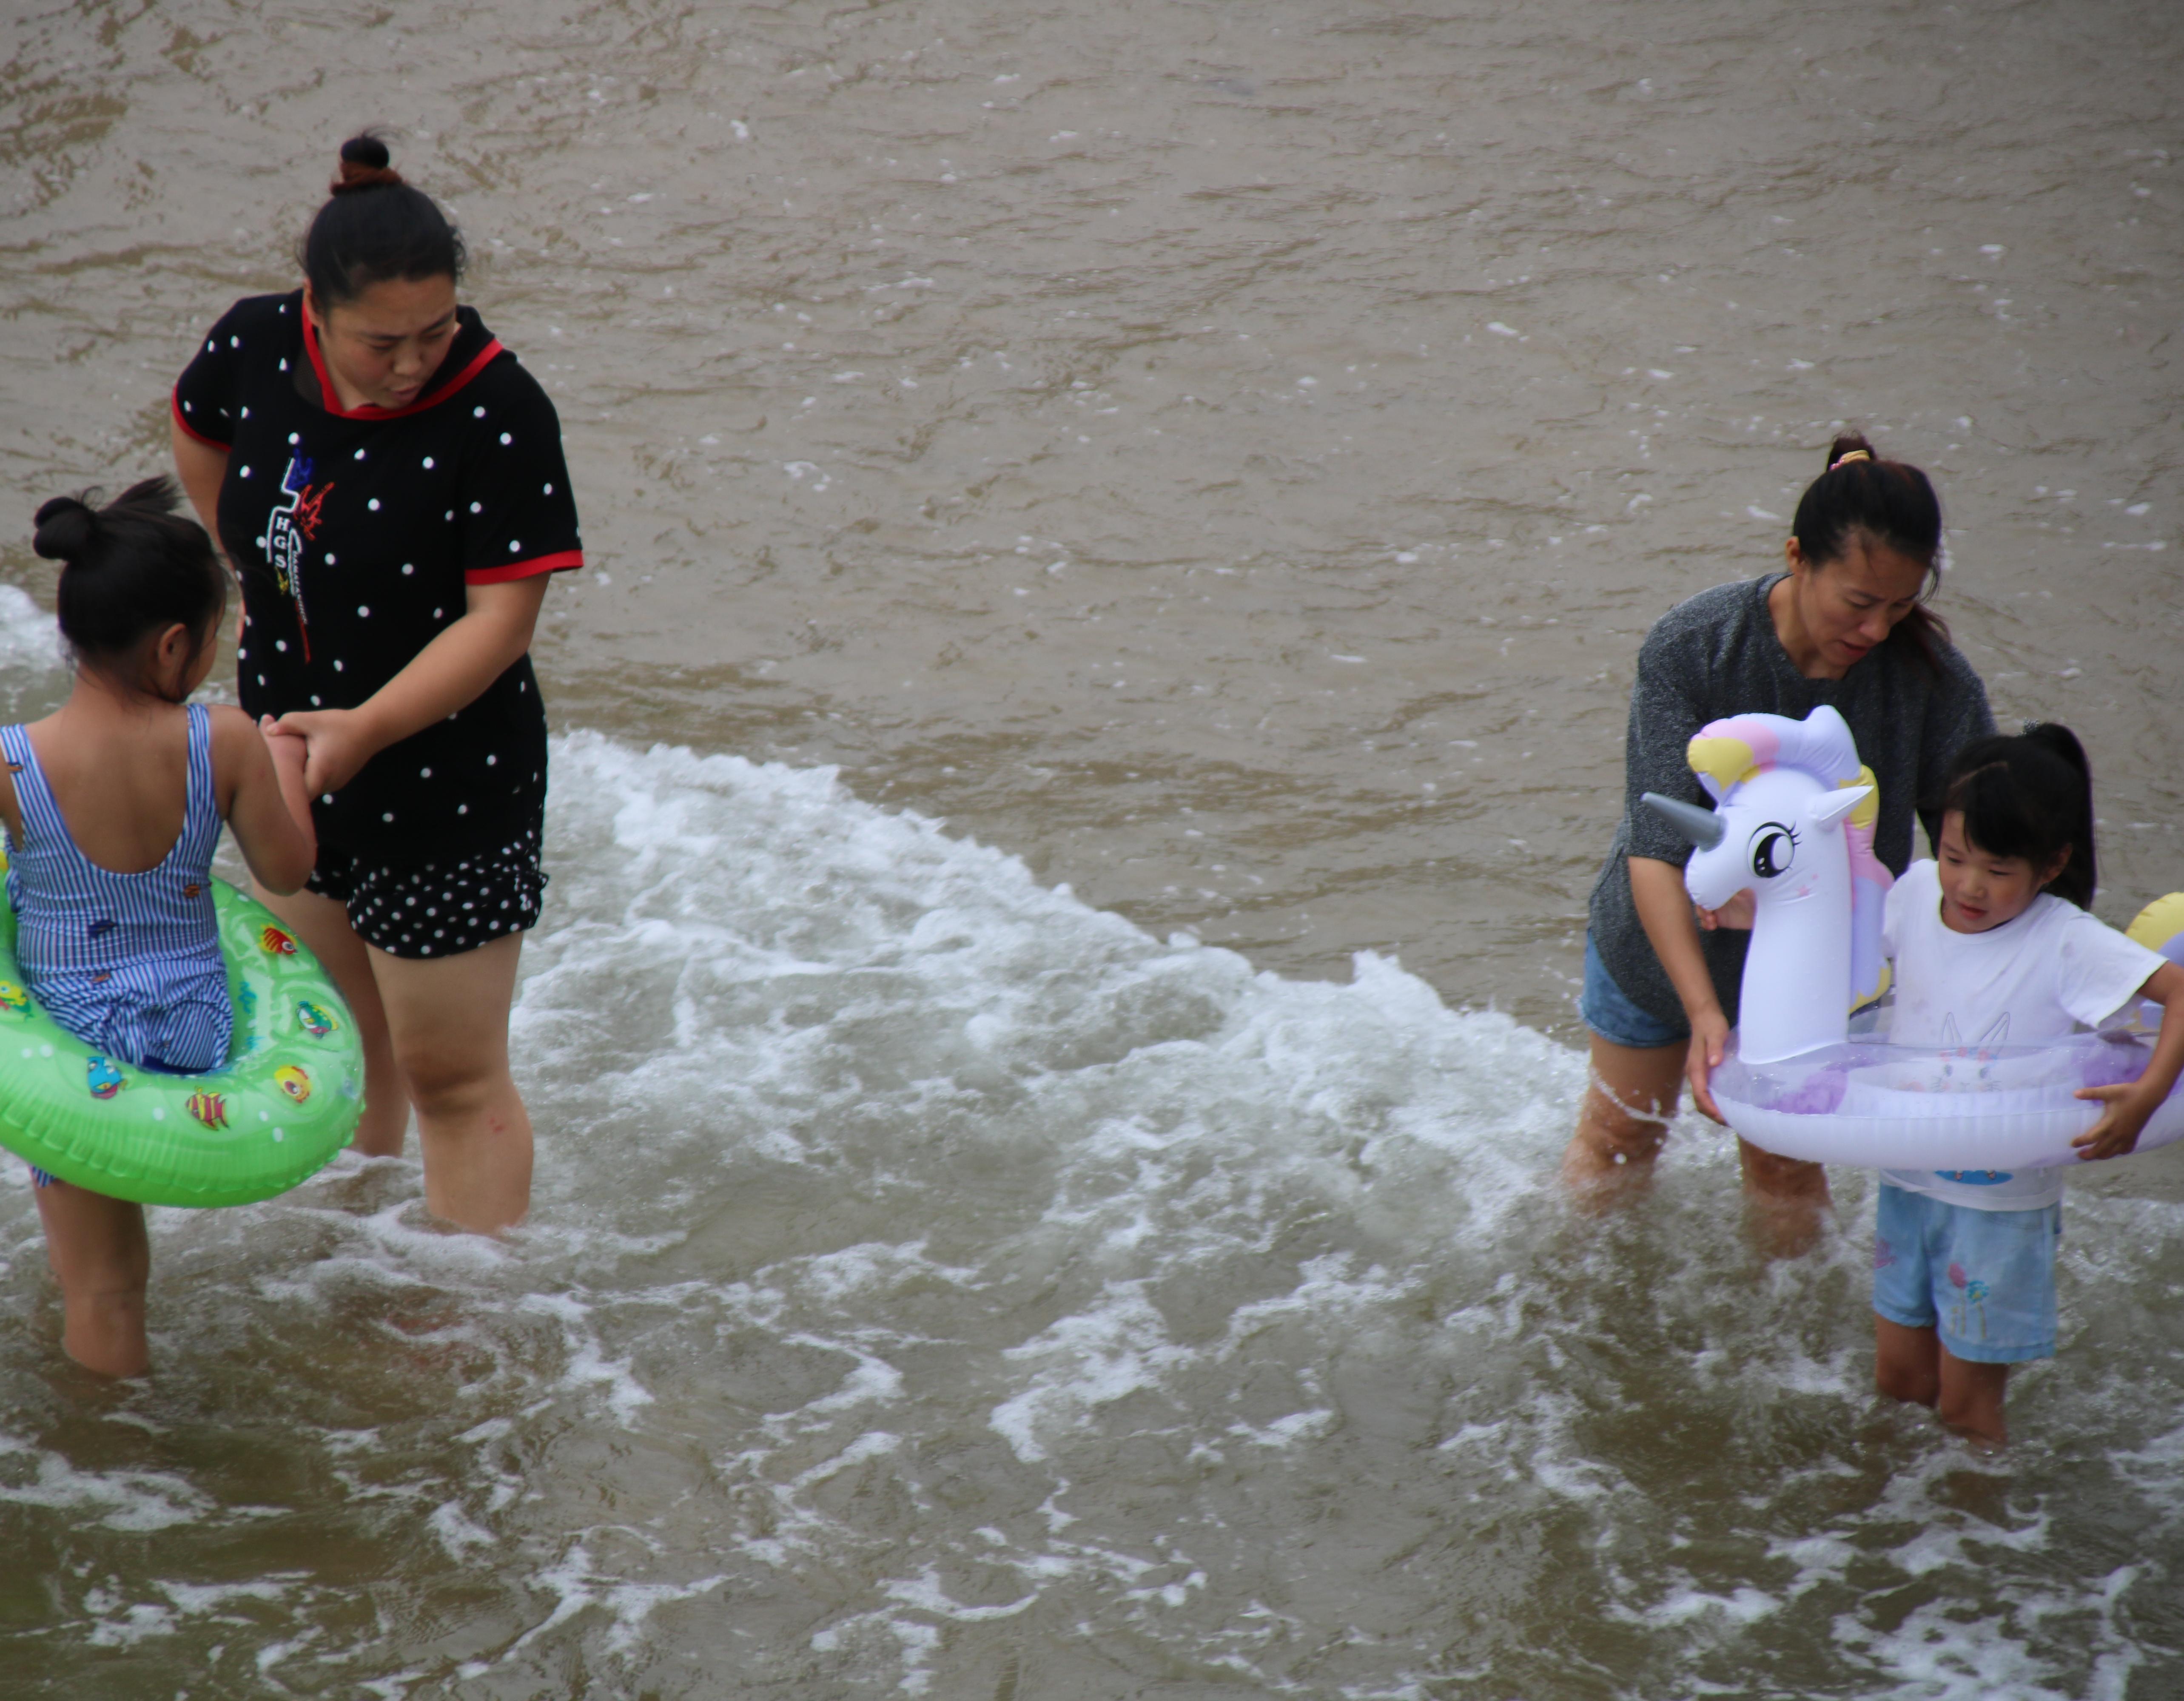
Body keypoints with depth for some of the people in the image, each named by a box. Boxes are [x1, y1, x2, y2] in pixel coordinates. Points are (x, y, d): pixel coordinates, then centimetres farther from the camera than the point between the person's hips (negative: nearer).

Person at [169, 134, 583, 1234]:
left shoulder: (497, 413, -25)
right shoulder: (258, 345, -9)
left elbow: (502, 618, -25)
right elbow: (196, 435, 15)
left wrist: (366, 728, -34)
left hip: (446, 783, -6)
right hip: (293, 758, 6)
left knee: (451, 1075, 3)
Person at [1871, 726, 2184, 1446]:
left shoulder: (2064, 941, -21)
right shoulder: (1917, 894, -6)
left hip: (2003, 1200, -5)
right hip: (1908, 1181, 5)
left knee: (1964, 1406, 4)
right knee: (1898, 1381, 15)